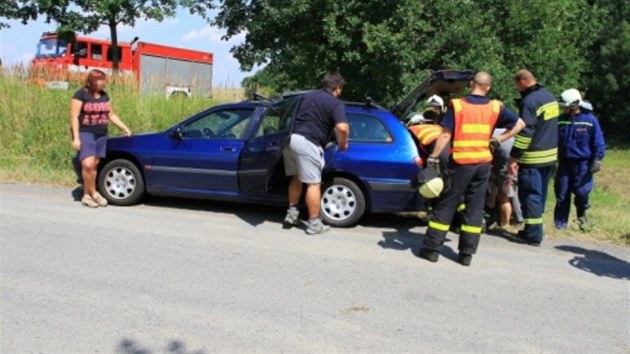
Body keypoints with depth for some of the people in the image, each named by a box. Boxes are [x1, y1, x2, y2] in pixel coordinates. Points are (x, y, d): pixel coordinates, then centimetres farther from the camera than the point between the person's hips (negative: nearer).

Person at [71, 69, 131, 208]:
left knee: (94, 165, 3)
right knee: (88, 164, -18)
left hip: (101, 135, 6)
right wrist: (76, 138, -15)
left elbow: (111, 115, 21)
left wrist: (124, 128, 12)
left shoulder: (104, 95, 14)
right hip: (85, 133, -6)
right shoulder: (81, 94, -5)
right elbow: (74, 117, -8)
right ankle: (93, 193, -1)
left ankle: (86, 195, 11)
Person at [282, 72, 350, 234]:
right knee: (313, 184, 1)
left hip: (290, 138, 7)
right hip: (307, 143, -7)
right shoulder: (335, 103, 0)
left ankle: (291, 213, 27)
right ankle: (314, 223, 6)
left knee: (296, 178, 23)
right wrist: (343, 142, 3)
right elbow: (342, 127, -15)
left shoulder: (307, 96, 22)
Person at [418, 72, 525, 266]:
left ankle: (432, 248, 7)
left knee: (445, 205, 4)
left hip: (460, 163, -3)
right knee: (475, 208, 8)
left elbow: (445, 134, -11)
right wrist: (499, 140, 9)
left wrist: (433, 157, -7)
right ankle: (467, 253, 11)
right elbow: (519, 124, 8)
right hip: (483, 163, 3)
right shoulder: (495, 107, 4)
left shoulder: (457, 105, -6)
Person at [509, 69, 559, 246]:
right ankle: (534, 229, 25)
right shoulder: (550, 96, 12)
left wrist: (514, 157, -18)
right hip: (551, 155, 9)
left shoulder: (529, 101, -16)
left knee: (530, 195, -2)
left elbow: (525, 132, -21)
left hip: (533, 158, -9)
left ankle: (533, 235, 1)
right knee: (540, 194, 16)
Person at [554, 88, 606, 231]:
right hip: (564, 163, 3)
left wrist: (597, 160, -8)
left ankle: (582, 216, 28)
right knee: (561, 195, 4)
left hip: (583, 164, -3)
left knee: (582, 193, -2)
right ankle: (560, 225, 14)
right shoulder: (561, 120, 3)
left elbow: (598, 143, -2)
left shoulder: (590, 120, -7)